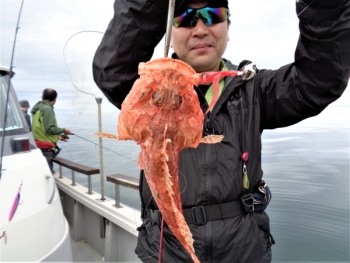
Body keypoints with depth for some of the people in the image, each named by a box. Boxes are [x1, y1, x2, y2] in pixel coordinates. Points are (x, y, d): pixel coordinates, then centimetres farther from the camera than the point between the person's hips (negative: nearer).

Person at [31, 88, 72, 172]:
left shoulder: (38, 108, 16)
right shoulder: (47, 109, -13)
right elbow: (49, 129, -19)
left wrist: (58, 136, 21)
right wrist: (63, 130, -5)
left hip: (39, 146, 9)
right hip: (46, 148, -9)